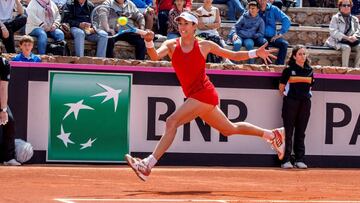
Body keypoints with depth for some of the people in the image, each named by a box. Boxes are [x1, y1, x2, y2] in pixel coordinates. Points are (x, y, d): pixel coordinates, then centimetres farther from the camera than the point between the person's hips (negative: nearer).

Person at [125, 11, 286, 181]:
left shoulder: (204, 45, 0)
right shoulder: (171, 45, 7)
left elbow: (234, 55, 9)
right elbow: (155, 56, -12)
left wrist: (255, 53, -4)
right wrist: (149, 43, -33)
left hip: (204, 93, -6)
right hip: (194, 96, 6)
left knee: (172, 121, -22)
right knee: (230, 129, 19)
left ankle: (148, 164, -24)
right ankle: (272, 135, 37)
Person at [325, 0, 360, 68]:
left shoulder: (354, 19, 14)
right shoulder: (335, 18, -1)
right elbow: (333, 32, -12)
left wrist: (354, 36, -17)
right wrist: (347, 37, -23)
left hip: (350, 42, 5)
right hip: (337, 42, -5)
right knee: (347, 48, -35)